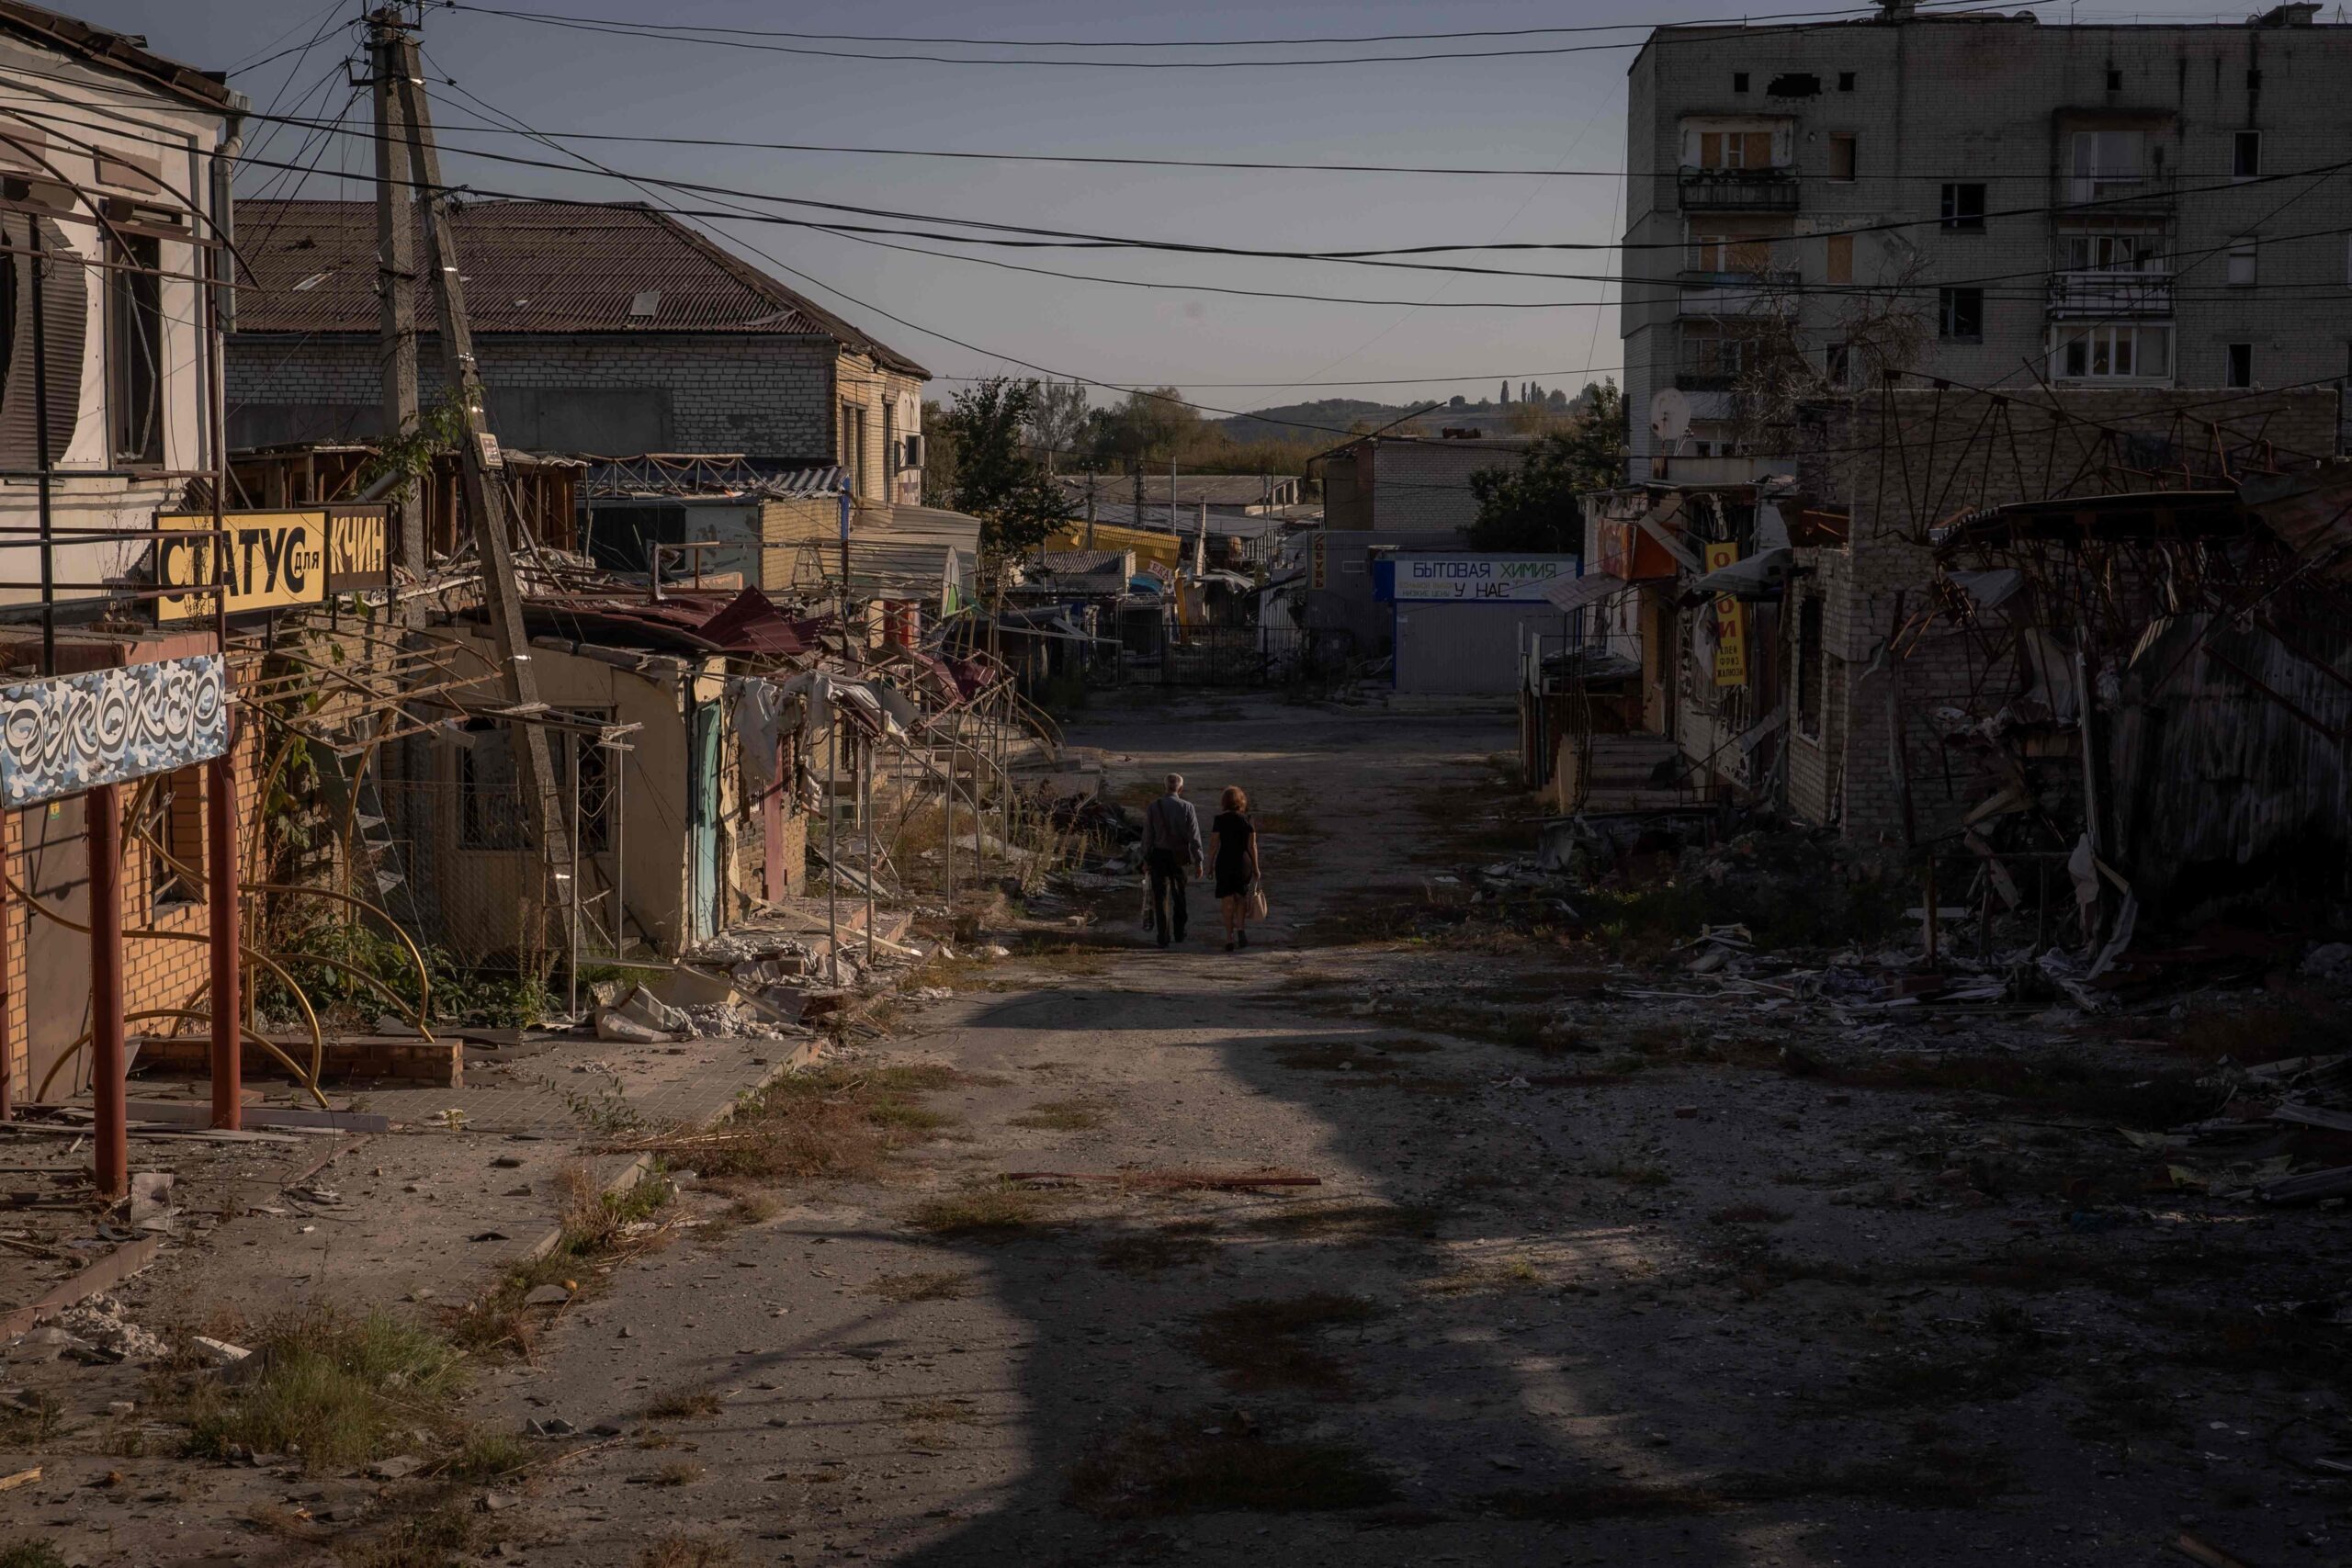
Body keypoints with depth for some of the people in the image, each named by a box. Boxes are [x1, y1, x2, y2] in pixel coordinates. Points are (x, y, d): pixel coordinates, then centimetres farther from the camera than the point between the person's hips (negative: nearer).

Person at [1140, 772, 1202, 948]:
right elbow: (1194, 836, -7)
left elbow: (1147, 835, -1)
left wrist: (1146, 859, 8)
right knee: (1179, 895, 17)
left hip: (1159, 855, 0)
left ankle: (1163, 936, 1)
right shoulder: (1187, 807, -8)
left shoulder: (1153, 807, -5)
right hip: (1180, 855, 0)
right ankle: (1179, 933, 27)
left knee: (1160, 896, 4)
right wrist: (1198, 860, -1)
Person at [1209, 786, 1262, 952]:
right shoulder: (1247, 820, -2)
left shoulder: (1219, 820, -5)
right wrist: (1255, 868, 6)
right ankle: (1241, 928, -2)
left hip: (1224, 863, -1)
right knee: (1242, 897, 19)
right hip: (1244, 862, 1)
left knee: (1228, 902, 5)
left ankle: (1229, 939, 5)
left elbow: (1213, 844, -5)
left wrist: (1210, 865, 4)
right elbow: (1252, 846, -1)